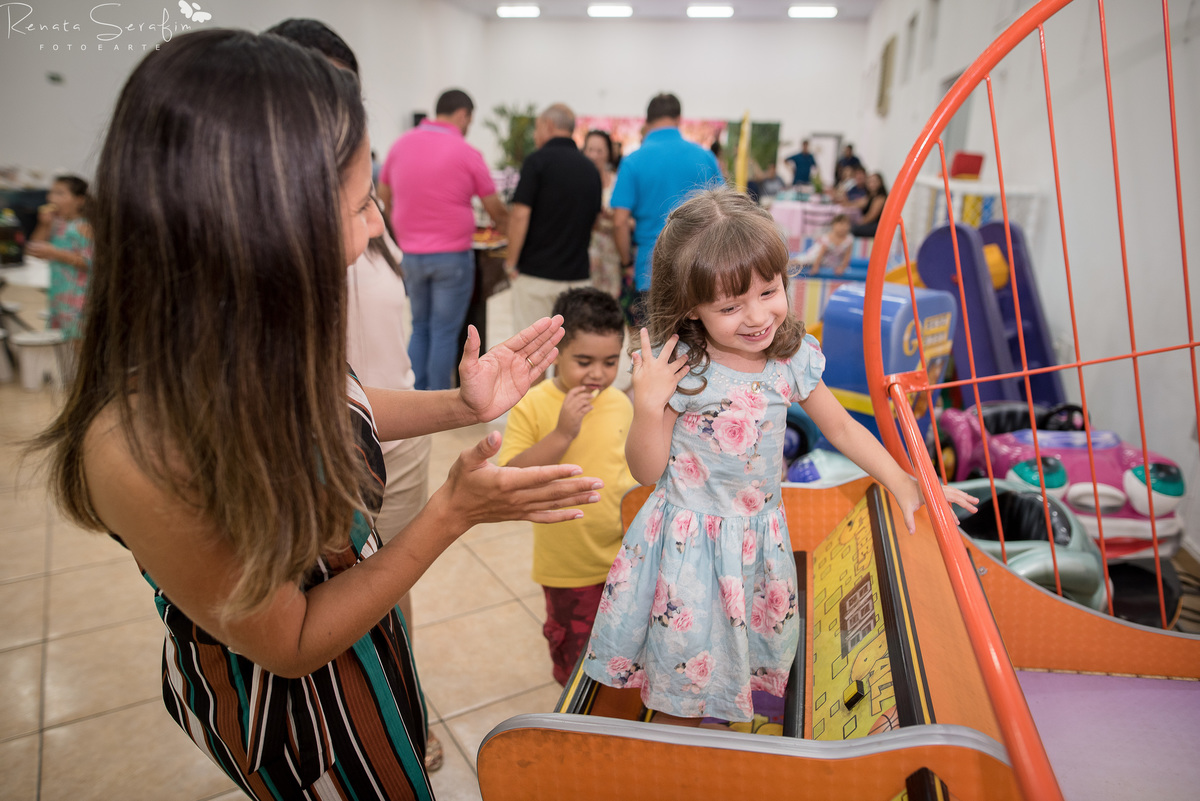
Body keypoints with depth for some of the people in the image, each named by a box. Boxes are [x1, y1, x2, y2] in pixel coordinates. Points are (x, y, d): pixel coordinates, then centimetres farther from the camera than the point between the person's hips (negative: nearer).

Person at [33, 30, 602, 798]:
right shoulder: (140, 447, -39)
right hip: (276, 691, -6)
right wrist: (455, 512, -32)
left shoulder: (262, 331, -20)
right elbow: (289, 643, -26)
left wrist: (463, 405, -9)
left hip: (356, 597, 6)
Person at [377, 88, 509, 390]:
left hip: (411, 254, 5)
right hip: (452, 255, -4)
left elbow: (383, 197, 13)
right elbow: (495, 209, 0)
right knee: (445, 333, 2)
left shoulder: (400, 145, 5)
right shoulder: (467, 154, -8)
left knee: (420, 328, 16)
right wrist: (506, 225, 21)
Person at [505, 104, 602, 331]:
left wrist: (511, 262, -5)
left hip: (536, 272, -5)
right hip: (579, 274, 5)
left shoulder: (538, 160, -7)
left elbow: (520, 215, -14)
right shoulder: (591, 168, 11)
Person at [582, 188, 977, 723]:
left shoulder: (793, 358, -8)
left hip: (761, 540, 4)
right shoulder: (677, 367, -20)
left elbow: (841, 427, 8)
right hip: (689, 542, -3)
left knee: (754, 656, 20)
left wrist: (904, 486, 7)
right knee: (683, 675, 12)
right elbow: (646, 471, -14)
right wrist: (648, 405, -29)